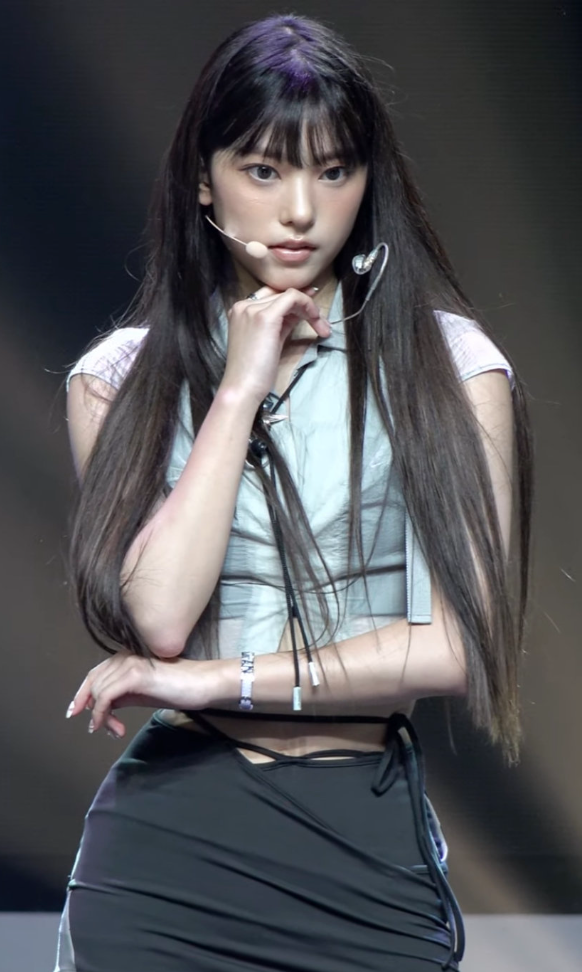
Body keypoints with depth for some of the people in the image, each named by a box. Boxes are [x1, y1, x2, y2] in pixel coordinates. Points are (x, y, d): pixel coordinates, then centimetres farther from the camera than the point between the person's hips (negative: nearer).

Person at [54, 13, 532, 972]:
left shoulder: (448, 362, -1)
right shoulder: (124, 375, 3)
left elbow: (463, 642, -9)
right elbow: (159, 617, -11)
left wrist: (217, 682, -11)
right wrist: (239, 387, -10)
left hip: (367, 839, -1)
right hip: (165, 834, 1)